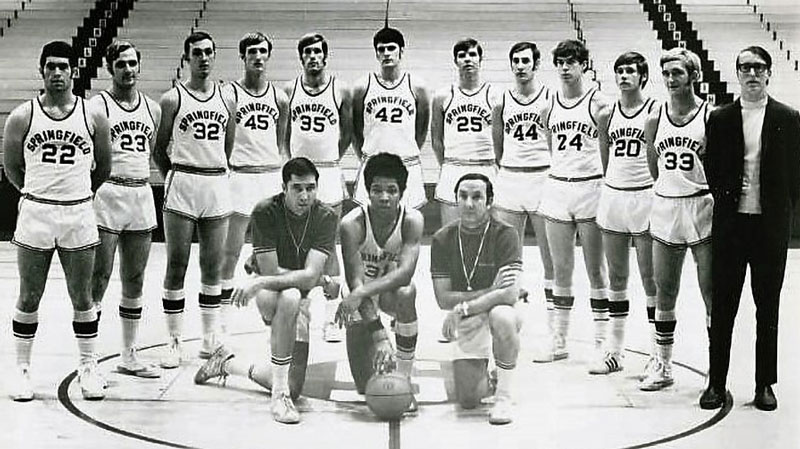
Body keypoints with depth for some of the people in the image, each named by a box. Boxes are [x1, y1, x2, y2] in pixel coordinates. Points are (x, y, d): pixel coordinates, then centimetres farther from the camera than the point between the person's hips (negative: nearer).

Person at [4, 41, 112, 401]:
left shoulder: (93, 117, 0)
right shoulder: (22, 117, -1)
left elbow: (103, 167, 12)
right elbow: (11, 167, 10)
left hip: (79, 215, 0)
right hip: (34, 215, 0)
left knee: (82, 297, 8)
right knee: (29, 298, 6)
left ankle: (88, 367, 21)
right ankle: (22, 369, 19)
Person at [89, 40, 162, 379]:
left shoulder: (152, 108, 12)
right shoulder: (98, 106, -5)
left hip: (142, 196, 6)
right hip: (106, 197, -6)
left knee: (134, 282, 11)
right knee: (98, 280, -4)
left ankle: (128, 357, 21)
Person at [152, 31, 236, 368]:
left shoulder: (226, 100, 10)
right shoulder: (172, 99, -1)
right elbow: (158, 148, 5)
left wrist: (215, 175, 15)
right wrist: (175, 179, 5)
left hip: (218, 186, 4)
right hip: (181, 187, -3)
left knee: (212, 267, 9)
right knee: (176, 266, 0)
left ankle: (211, 338, 19)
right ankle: (174, 341, 6)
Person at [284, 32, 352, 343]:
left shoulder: (340, 91, -1)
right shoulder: (289, 90, 3)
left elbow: (348, 131, 9)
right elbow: (285, 131, 12)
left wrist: (332, 160, 8)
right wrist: (295, 161, 7)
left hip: (329, 174, -2)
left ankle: (331, 320, 7)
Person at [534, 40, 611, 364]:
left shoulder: (598, 104, -4)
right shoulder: (549, 105, 9)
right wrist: (552, 178, 12)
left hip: (590, 187, -4)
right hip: (556, 187, 4)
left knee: (595, 270, 1)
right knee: (561, 270, 9)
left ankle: (601, 343, 6)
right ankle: (558, 342, 17)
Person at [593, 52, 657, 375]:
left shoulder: (655, 111, -4)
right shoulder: (607, 112, 9)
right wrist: (612, 184, 13)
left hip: (645, 197, -4)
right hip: (612, 196, 5)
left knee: (650, 279, -1)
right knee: (616, 278, 10)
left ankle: (657, 354, 5)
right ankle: (613, 351, 18)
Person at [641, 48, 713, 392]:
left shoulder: (711, 116, -4)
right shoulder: (655, 119, 7)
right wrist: (673, 187, 11)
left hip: (702, 209, -4)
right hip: (664, 209, 4)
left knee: (711, 293, -1)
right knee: (664, 294, 10)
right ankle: (662, 366, 20)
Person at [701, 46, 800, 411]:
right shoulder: (720, 119, 4)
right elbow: (711, 171, 7)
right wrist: (726, 199, 0)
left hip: (770, 226, 0)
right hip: (730, 224, 0)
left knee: (768, 309, 8)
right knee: (722, 307, 3)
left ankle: (765, 385, 17)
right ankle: (716, 383, 11)